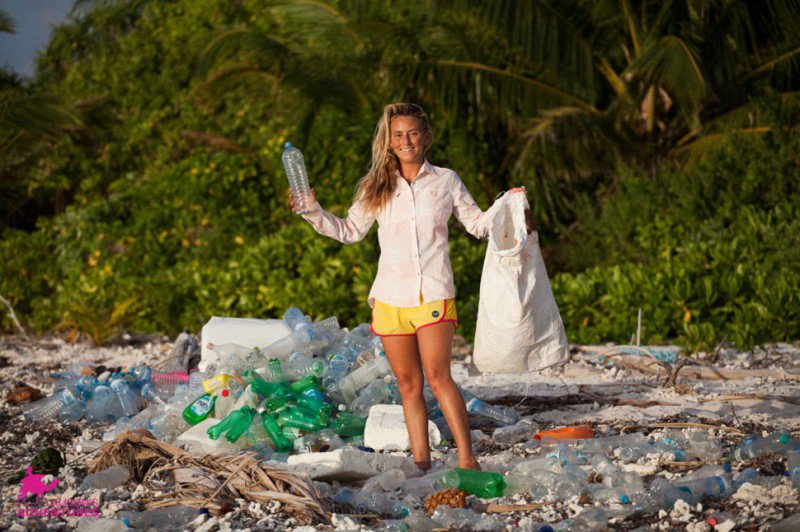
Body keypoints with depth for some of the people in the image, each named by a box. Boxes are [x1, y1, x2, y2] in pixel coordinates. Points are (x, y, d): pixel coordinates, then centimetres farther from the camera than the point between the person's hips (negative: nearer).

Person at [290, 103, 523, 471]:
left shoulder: (445, 181, 8)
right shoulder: (376, 187, 11)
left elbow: (477, 223, 15)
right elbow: (350, 231, 19)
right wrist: (313, 211, 8)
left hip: (434, 295, -3)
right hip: (391, 298, 3)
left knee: (438, 376, -15)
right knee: (408, 384, 4)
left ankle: (467, 458, -14)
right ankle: (421, 462, 8)